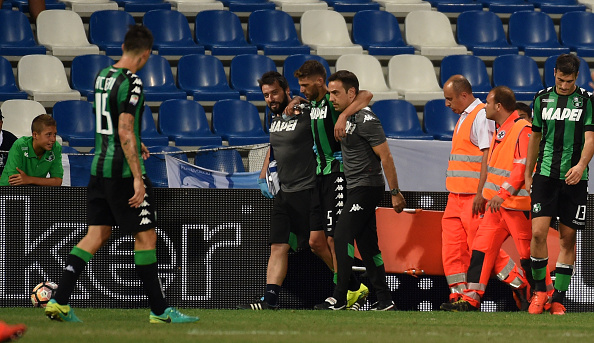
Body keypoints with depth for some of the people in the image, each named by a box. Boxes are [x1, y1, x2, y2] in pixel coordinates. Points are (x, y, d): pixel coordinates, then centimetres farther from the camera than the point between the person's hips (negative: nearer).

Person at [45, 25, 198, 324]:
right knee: (145, 236, 0)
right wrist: (137, 178, -20)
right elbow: (126, 132, -21)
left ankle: (59, 302, 2)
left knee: (97, 234, 10)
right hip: (122, 170, -8)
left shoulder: (102, 76, 11)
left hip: (99, 166, 8)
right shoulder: (131, 82, -16)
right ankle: (159, 310, 4)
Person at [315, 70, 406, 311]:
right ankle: (384, 300, 11)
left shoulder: (365, 120, -16)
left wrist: (395, 192, -17)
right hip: (355, 189, 9)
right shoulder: (345, 117, 11)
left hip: (366, 188, -9)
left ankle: (339, 298, -15)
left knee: (342, 237, -14)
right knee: (366, 245, 8)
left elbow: (386, 157, -17)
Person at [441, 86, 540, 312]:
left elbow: (523, 166, -21)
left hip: (517, 204, -9)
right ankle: (472, 299, 1)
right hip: (497, 204, 9)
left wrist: (503, 193, -25)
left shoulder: (522, 130, -14)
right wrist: (488, 194, 22)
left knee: (528, 254, -2)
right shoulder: (500, 131, 16)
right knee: (481, 246, 2)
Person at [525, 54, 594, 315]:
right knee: (538, 232, -12)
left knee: (568, 237, 2)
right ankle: (539, 290, 3)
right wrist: (528, 174, 18)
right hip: (545, 174, 1)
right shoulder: (542, 98, 7)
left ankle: (558, 298, 9)